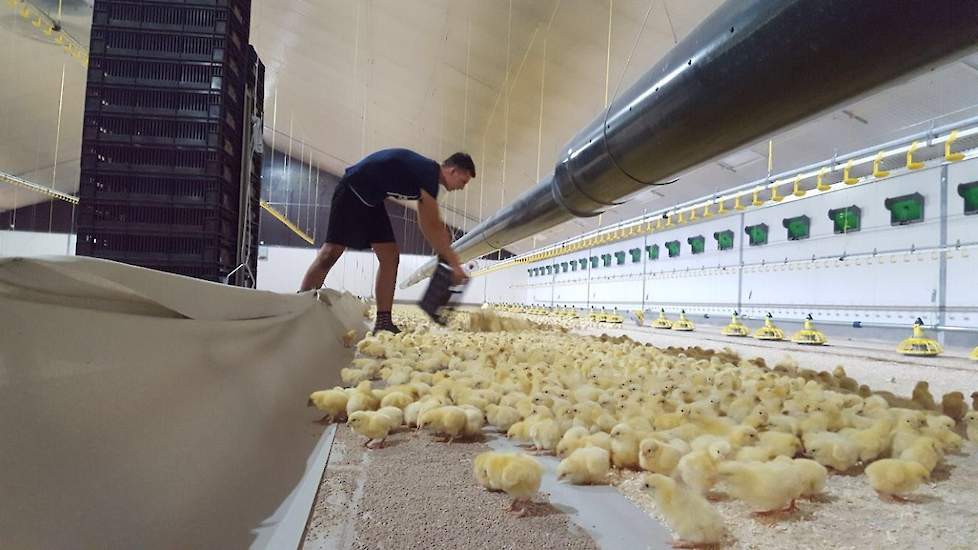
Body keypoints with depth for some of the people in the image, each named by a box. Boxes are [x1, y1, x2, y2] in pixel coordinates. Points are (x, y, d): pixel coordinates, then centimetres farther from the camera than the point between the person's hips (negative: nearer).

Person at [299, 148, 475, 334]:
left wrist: (447, 255, 11)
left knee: (390, 257, 0)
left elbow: (428, 225, 14)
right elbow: (433, 226, -19)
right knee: (331, 253, -13)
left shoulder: (426, 177, 8)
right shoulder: (428, 172, -20)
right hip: (352, 191, -10)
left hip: (371, 199, 10)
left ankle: (383, 322, -1)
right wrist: (453, 262, -13)